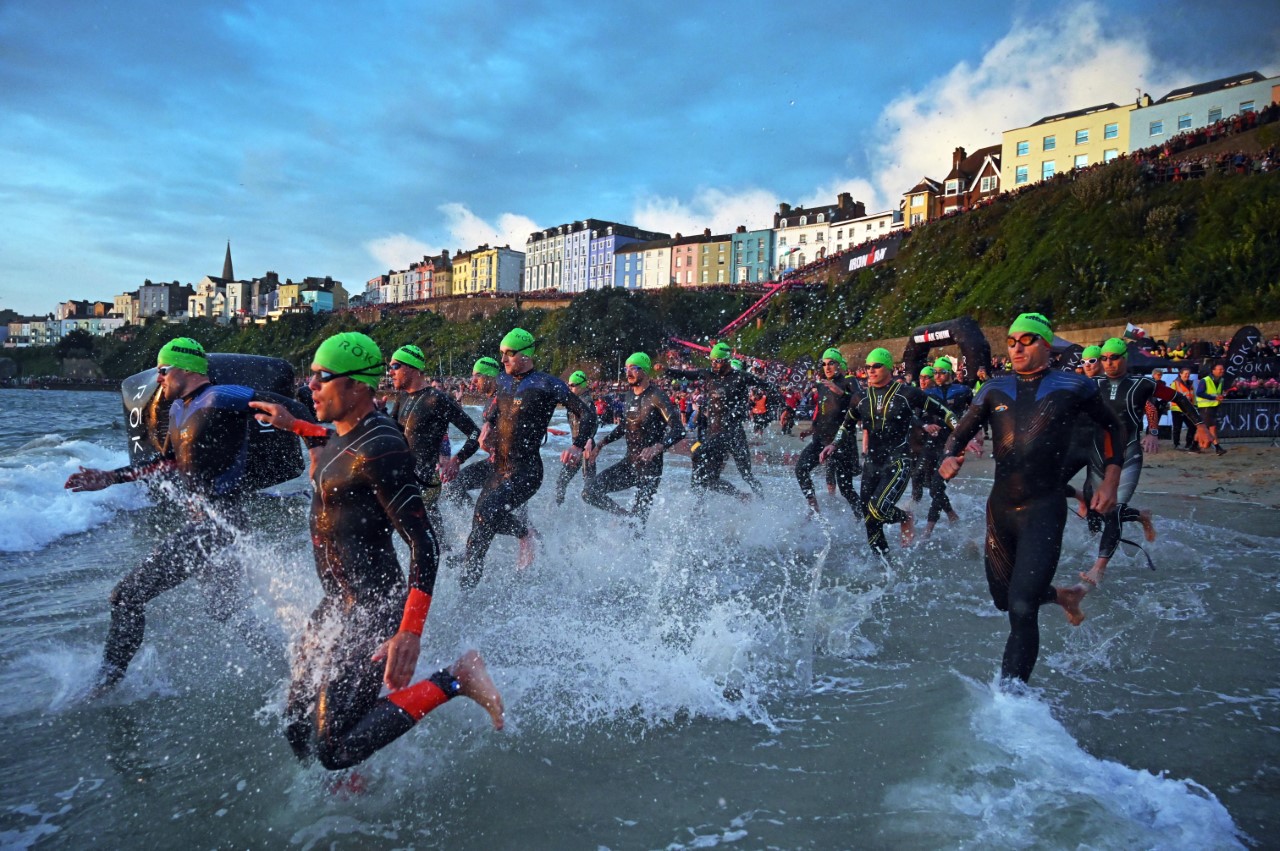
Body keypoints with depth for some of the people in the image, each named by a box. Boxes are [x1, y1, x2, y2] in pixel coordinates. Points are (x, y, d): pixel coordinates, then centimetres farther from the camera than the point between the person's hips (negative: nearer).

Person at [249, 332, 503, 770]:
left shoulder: (379, 449, -22)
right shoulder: (347, 430, 5)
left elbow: (424, 543, -25)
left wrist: (410, 633, -30)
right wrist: (294, 425, 30)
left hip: (372, 609, -9)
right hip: (338, 602, 9)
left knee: (333, 750, -10)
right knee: (298, 731, 13)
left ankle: (454, 679, -4)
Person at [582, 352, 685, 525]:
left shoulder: (656, 397, -14)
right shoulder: (630, 396, 10)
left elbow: (678, 430, -22)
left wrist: (657, 447, -39)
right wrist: (601, 444, 17)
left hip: (649, 467, -8)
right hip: (629, 463, 8)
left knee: (639, 518, -7)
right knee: (589, 493, -1)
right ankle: (628, 517, 12)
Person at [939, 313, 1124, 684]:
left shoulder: (1073, 387, 0)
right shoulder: (995, 389, 7)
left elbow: (1113, 427, 14)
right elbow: (960, 434, 8)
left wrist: (1110, 481, 4)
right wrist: (949, 457, -15)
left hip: (1044, 509, -4)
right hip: (1000, 506, 5)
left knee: (1021, 608, -14)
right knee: (1003, 598, 18)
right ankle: (1062, 595, 49)